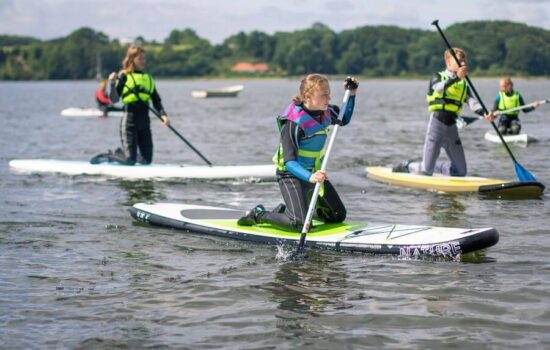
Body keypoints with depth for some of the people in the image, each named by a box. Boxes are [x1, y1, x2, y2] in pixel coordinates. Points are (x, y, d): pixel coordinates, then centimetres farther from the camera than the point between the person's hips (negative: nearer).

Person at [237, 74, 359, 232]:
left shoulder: (325, 113, -3)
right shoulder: (293, 124, -26)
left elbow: (344, 120, 20)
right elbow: (289, 162, -31)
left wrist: (351, 94, 5)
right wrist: (310, 177, -48)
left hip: (314, 173, 8)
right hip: (291, 176, -8)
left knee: (338, 216, 13)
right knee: (300, 225, -24)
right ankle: (260, 215, 1)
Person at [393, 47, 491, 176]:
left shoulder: (463, 85, 15)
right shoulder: (438, 77, 2)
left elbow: (472, 102, -2)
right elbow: (440, 87, -23)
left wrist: (484, 113, -22)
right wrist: (456, 77, -40)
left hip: (451, 127, 5)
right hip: (437, 123, -5)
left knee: (461, 171, 5)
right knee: (426, 171, -6)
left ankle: (433, 166, 27)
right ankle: (407, 166, 25)